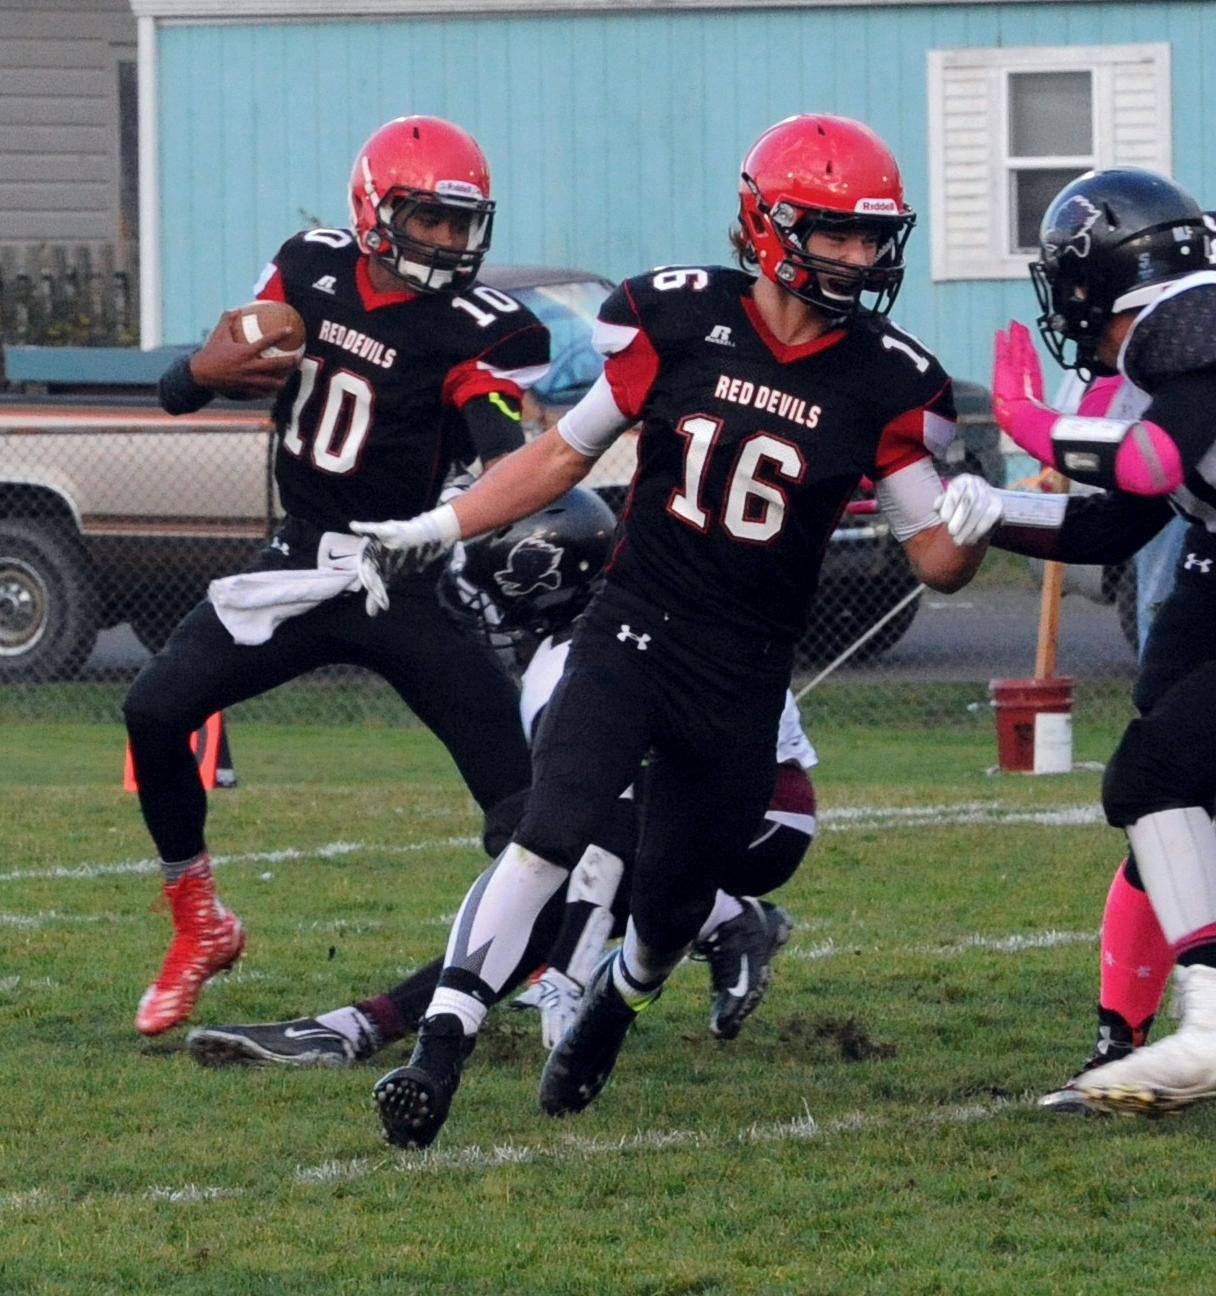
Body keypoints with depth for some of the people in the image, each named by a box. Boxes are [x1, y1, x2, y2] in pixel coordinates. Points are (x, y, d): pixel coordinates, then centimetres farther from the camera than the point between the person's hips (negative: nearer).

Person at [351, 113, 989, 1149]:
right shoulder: (678, 319, -5)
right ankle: (440, 1052, -25)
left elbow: (937, 558, 1)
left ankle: (614, 1006, 46)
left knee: (672, 913, 12)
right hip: (634, 631, -2)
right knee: (549, 837, -23)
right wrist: (434, 530, 3)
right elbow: (564, 454, 6)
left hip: (744, 679, 2)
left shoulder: (886, 383, -3)